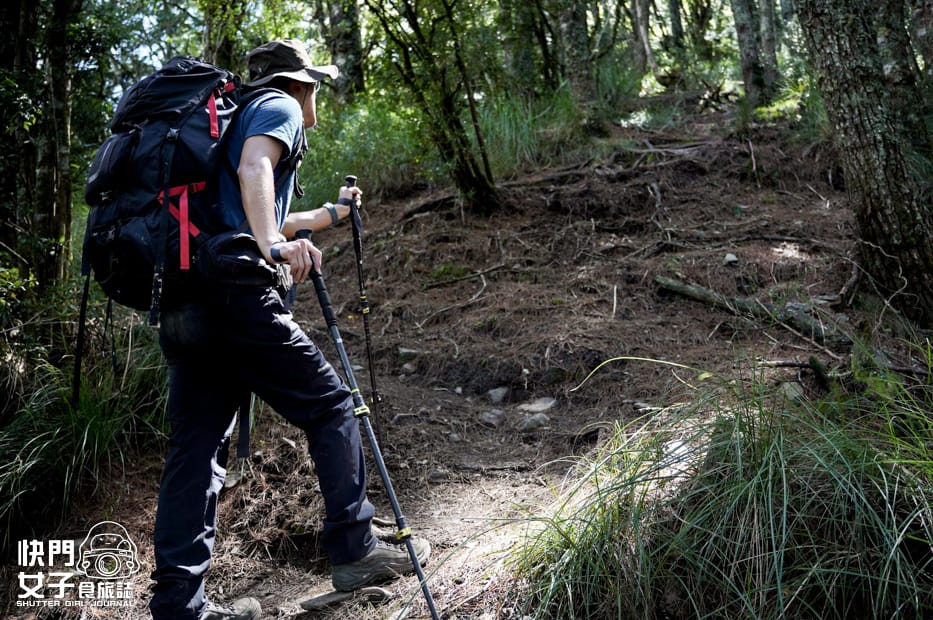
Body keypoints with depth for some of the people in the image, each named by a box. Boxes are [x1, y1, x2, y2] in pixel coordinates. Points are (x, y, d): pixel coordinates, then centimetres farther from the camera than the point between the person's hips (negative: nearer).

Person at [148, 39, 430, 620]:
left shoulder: (234, 114, 33)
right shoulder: (279, 106, 7)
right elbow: (253, 169, -16)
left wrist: (333, 213, 55)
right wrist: (275, 244, -32)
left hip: (179, 306, 9)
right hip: (236, 293, -9)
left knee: (196, 449, 7)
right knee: (331, 404, 3)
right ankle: (355, 549, 9)